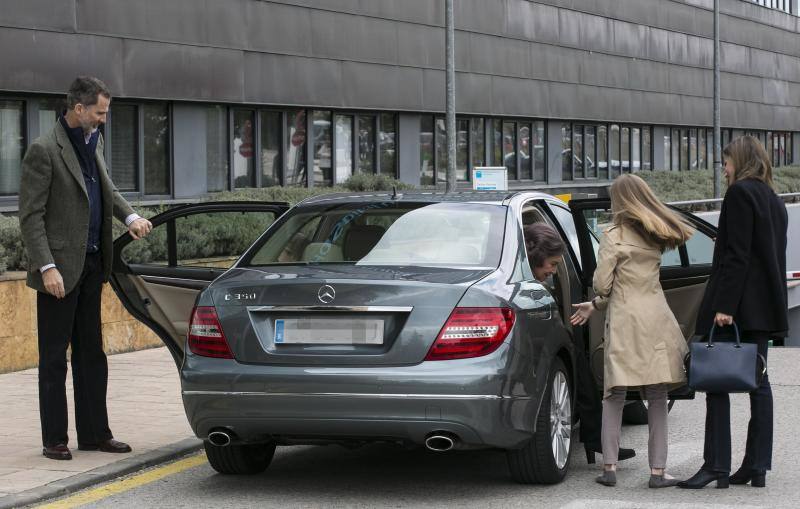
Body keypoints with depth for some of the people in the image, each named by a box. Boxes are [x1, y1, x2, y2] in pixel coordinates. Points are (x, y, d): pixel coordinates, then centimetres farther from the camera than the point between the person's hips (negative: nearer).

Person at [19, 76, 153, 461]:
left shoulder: (92, 143, 12)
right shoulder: (44, 151, -13)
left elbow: (107, 191, 25)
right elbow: (31, 216, -14)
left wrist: (130, 217, 6)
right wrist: (46, 266, -21)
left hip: (91, 264, 8)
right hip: (61, 268, -8)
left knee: (91, 354, 12)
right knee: (54, 357, 0)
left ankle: (94, 433, 18)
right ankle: (54, 440, 6)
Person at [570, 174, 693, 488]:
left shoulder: (615, 236, -5)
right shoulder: (657, 237, 13)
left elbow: (601, 284, -8)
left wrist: (598, 300, 17)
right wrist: (594, 307, 25)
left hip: (624, 321, -4)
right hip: (657, 321, 4)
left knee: (614, 395, 4)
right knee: (657, 397, 6)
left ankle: (609, 467, 2)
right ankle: (658, 471, 6)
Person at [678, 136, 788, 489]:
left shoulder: (740, 193, -9)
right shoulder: (774, 201, 18)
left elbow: (736, 255, -17)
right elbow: (775, 257, 18)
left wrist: (724, 305, -20)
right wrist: (775, 306, 17)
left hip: (738, 303, -9)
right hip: (765, 306, 9)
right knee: (758, 382, 8)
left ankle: (716, 466, -12)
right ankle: (756, 467, 8)